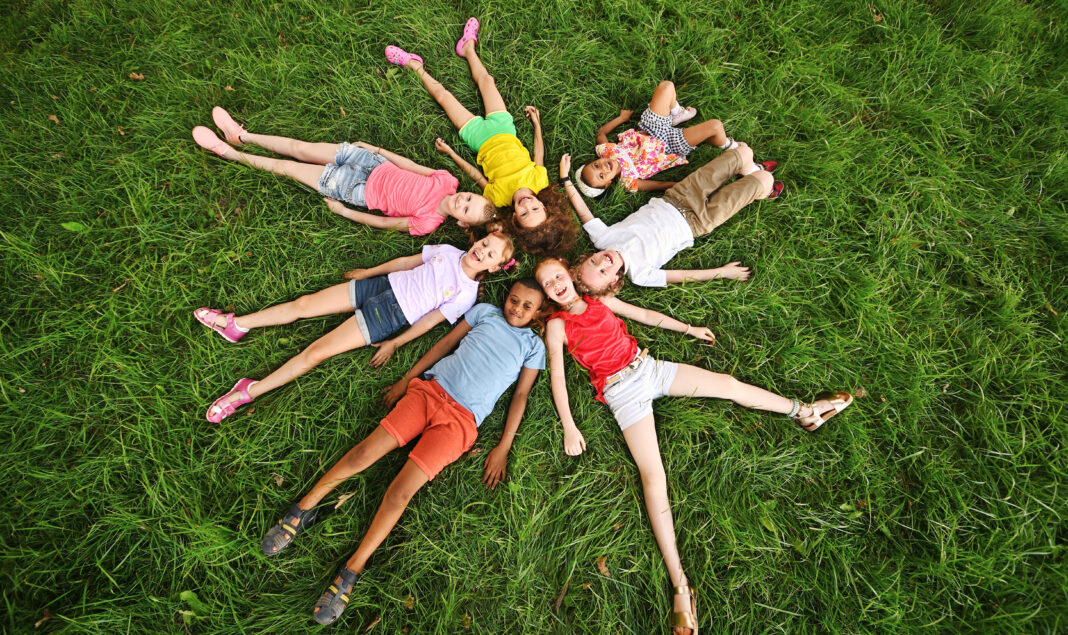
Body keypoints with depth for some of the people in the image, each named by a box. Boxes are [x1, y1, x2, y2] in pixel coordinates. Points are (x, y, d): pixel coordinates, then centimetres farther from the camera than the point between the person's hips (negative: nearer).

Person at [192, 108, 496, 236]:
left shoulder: (428, 223, -26)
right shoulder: (448, 181, -14)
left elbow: (383, 223, -17)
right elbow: (414, 166, 0)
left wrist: (343, 212, -10)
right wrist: (378, 150, 7)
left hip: (362, 191, -4)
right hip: (374, 164, 4)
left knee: (287, 167, 3)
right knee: (300, 148, 8)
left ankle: (229, 152, 25)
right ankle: (241, 135, 32)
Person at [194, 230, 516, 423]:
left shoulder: (466, 293, -8)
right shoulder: (449, 251, 7)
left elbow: (431, 319, -9)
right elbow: (407, 261, 15)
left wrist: (395, 343, -9)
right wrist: (368, 271, 19)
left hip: (391, 316, -6)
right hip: (382, 285, 6)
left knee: (316, 352, -12)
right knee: (304, 303, 0)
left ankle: (249, 391, 0)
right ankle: (235, 325, 19)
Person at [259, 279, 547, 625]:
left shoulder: (534, 346, 10)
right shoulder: (486, 311, 15)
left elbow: (520, 396, 5)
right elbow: (444, 343, 15)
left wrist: (503, 448, -1)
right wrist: (406, 379, 11)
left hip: (460, 419, -2)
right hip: (428, 389, 3)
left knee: (400, 492, -11)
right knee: (366, 451, -8)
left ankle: (349, 574, 4)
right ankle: (302, 510, 14)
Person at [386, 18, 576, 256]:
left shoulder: (499, 196, -36)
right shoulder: (540, 181, -31)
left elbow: (476, 175, -20)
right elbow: (539, 154, -11)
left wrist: (450, 152, -11)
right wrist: (537, 123, 0)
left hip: (480, 138, -3)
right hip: (503, 128, 3)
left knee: (442, 94, 6)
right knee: (486, 79, 15)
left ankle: (415, 65, 36)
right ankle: (467, 47, 47)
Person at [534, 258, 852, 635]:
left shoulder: (601, 301, 11)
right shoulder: (557, 325, -4)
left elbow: (645, 315, 20)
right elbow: (557, 376, -10)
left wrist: (688, 329, 20)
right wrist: (569, 428, -17)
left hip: (649, 367, 6)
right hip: (622, 392, -5)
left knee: (727, 384, 8)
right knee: (653, 477, -16)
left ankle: (803, 413, 32)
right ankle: (681, 588, -14)